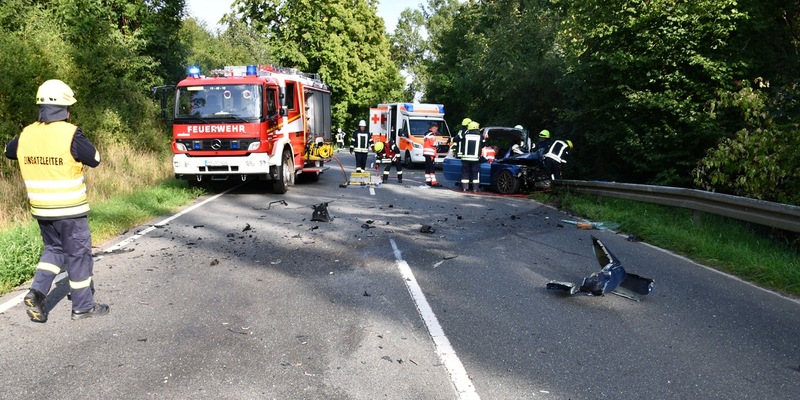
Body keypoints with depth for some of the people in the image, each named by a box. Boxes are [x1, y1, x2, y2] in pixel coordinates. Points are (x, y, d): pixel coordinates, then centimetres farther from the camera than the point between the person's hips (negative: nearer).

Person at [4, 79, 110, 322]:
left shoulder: (26, 134, 2)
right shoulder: (70, 133, -17)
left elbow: (9, 151, 21)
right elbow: (95, 159, -9)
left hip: (40, 209, 6)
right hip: (70, 209, -6)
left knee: (54, 249, 24)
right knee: (78, 255, 6)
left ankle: (37, 292, 9)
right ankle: (83, 306, 15)